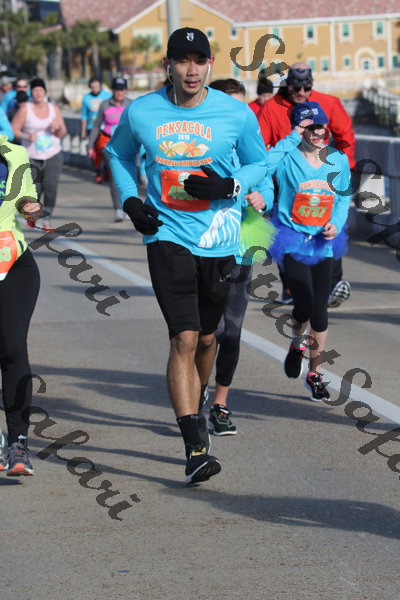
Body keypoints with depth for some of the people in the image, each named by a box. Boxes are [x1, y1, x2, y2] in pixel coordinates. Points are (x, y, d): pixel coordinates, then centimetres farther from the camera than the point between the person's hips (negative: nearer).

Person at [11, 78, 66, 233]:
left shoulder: (54, 108, 4)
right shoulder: (25, 109, -5)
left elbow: (63, 133, 8)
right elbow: (14, 130, -4)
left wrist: (58, 128, -14)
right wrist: (27, 137, -22)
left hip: (53, 155, 1)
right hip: (32, 156, -1)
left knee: (51, 185, -17)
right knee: (35, 190, 2)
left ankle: (47, 219, -9)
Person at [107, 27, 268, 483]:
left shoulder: (237, 115, -5)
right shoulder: (139, 113, -2)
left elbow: (258, 163, 9)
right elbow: (118, 153, 18)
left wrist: (229, 186, -12)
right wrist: (130, 201, 1)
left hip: (218, 239, 2)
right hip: (167, 236, -1)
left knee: (206, 338, 16)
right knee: (184, 339, -14)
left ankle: (194, 409, 44)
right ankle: (195, 447, -18)